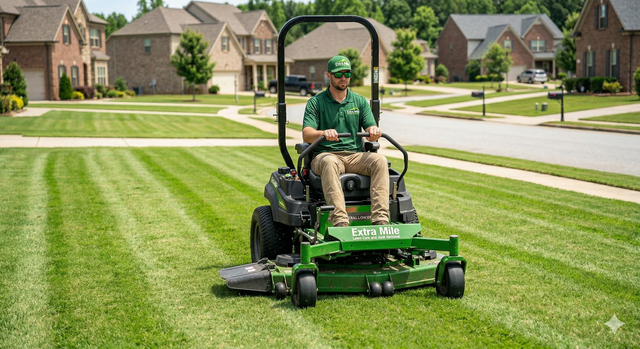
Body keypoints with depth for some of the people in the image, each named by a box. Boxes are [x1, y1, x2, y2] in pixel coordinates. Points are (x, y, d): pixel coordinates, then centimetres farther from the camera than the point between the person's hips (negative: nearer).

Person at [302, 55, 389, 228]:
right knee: (329, 162, -39)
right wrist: (324, 133, -29)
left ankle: (380, 219, -37)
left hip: (355, 156, 3)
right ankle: (340, 223, -49)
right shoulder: (316, 102, 7)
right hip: (325, 154, -3)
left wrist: (374, 131, -20)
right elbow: (306, 134, -6)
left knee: (379, 160, -28)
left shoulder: (360, 102, 17)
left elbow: (371, 127, 6)